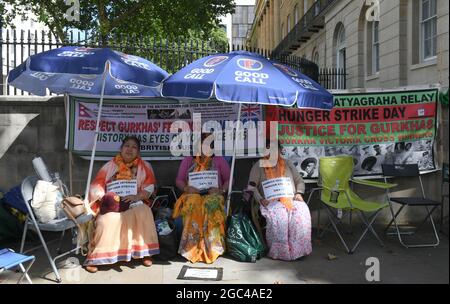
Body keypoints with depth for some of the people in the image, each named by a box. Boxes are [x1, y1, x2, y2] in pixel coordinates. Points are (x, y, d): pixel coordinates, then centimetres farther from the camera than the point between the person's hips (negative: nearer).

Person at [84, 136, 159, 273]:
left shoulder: (144, 167, 6)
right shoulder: (110, 166, 7)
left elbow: (149, 187, -2)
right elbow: (96, 186, 3)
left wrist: (136, 196, -21)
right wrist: (106, 199, -16)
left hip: (135, 203, 0)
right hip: (111, 204, 0)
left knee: (144, 213, -32)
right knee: (107, 220, -31)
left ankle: (144, 252, -18)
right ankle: (94, 258, -21)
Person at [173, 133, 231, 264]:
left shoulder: (219, 160, 16)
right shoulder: (188, 160, 18)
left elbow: (229, 180, 10)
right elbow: (179, 180, 14)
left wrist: (221, 190, -10)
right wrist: (186, 188, -8)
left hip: (212, 195, 0)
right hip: (193, 195, 1)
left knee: (212, 204, -37)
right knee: (192, 204, -37)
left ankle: (211, 248, -34)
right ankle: (193, 248, -34)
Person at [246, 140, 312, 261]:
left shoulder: (288, 164, 22)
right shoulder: (259, 165, 12)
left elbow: (299, 181, 21)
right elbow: (251, 186, 4)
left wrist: (299, 193, 1)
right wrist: (260, 199, -12)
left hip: (291, 199, 3)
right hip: (270, 201, -2)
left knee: (301, 212, -30)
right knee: (278, 215, -36)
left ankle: (299, 249, -24)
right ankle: (279, 251, -28)